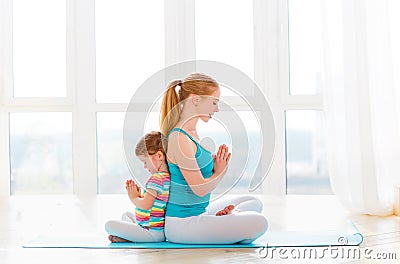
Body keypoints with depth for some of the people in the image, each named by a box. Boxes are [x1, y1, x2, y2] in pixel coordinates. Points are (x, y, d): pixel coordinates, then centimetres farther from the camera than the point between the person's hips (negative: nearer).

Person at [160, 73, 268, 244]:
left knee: (254, 203, 21)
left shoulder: (192, 133, 10)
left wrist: (215, 165, -2)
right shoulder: (180, 139, -21)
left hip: (199, 212, 10)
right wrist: (220, 172, 0)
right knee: (258, 223, -22)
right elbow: (199, 189, -19)